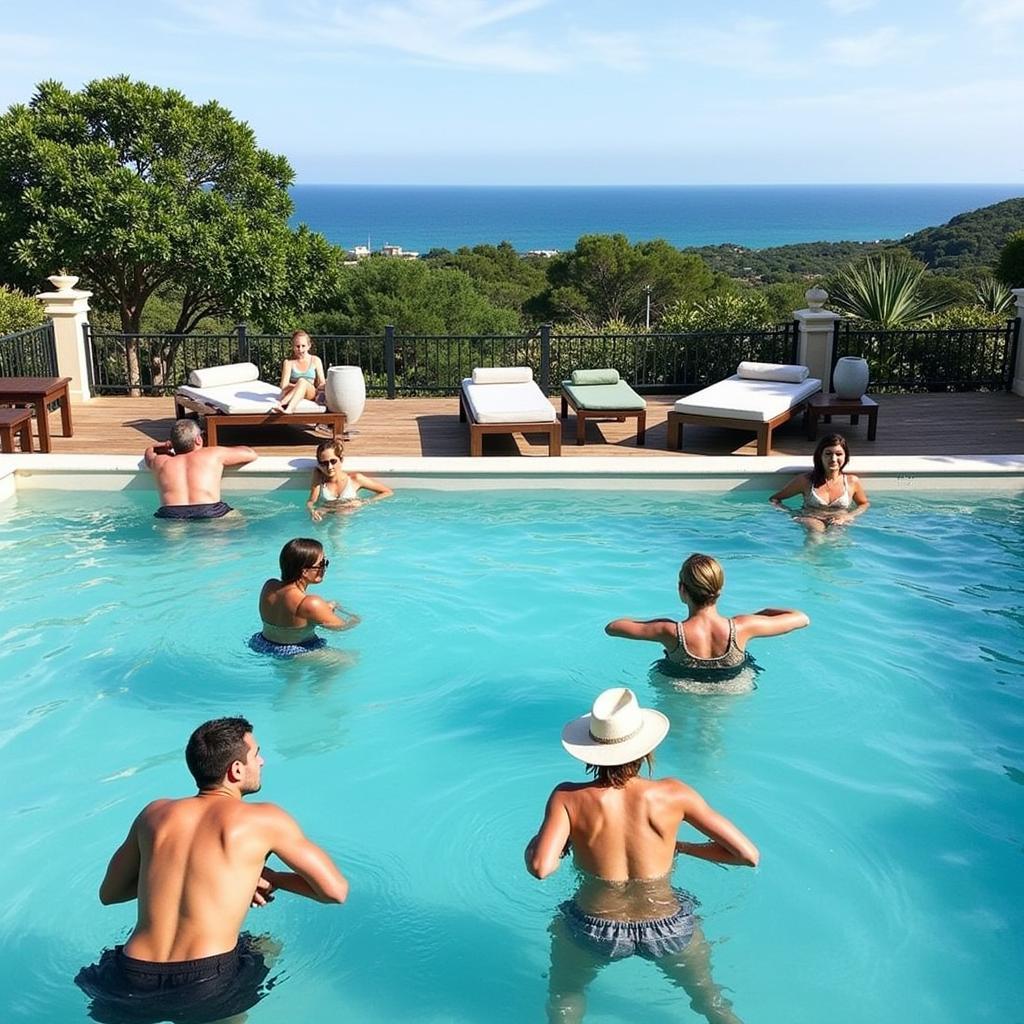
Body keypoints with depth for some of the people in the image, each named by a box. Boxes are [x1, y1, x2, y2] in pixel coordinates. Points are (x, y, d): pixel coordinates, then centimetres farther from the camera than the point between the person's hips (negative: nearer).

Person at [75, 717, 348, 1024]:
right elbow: (336, 890, 2)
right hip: (208, 988, -3)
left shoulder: (154, 813, 11)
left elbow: (108, 893, 24)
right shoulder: (265, 819, -1)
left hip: (133, 988, 4)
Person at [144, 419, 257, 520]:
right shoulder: (213, 454, 16)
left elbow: (150, 450, 51)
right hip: (210, 514, 0)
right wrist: (222, 452, 45)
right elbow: (250, 454, 30)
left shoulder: (160, 462, 24)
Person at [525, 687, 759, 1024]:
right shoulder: (672, 794, -12)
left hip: (593, 933, -1)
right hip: (669, 931, 1)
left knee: (564, 995, 30)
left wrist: (533, 843, -5)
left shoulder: (568, 798, -15)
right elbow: (749, 855, -9)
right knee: (706, 993, 31)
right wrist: (681, 847, 4)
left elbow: (541, 867, -28)